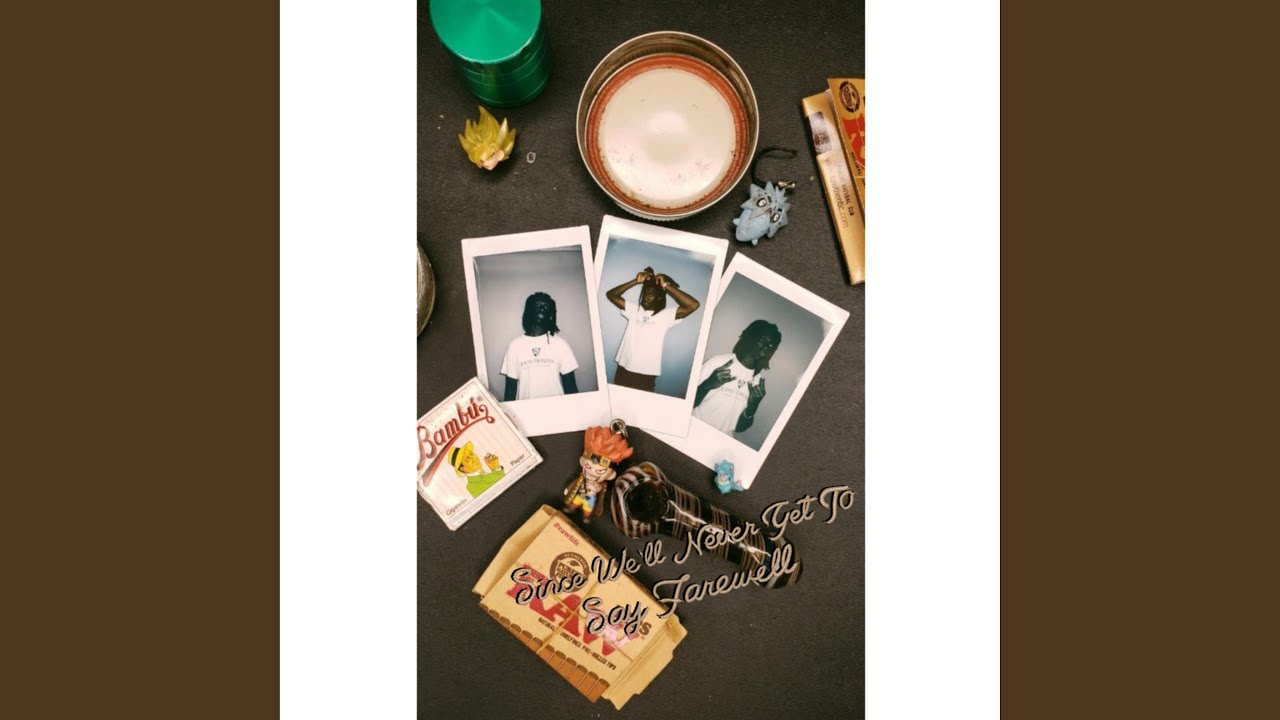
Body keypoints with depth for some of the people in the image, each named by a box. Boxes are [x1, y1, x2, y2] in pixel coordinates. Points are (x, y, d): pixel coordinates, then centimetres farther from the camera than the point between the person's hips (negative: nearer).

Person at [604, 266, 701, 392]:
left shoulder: (665, 315, -3)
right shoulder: (634, 309, 8)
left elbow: (694, 305, -15)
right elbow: (611, 295, 6)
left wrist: (666, 286, -13)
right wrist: (636, 281, -3)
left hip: (647, 376, -3)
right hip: (624, 370, 3)